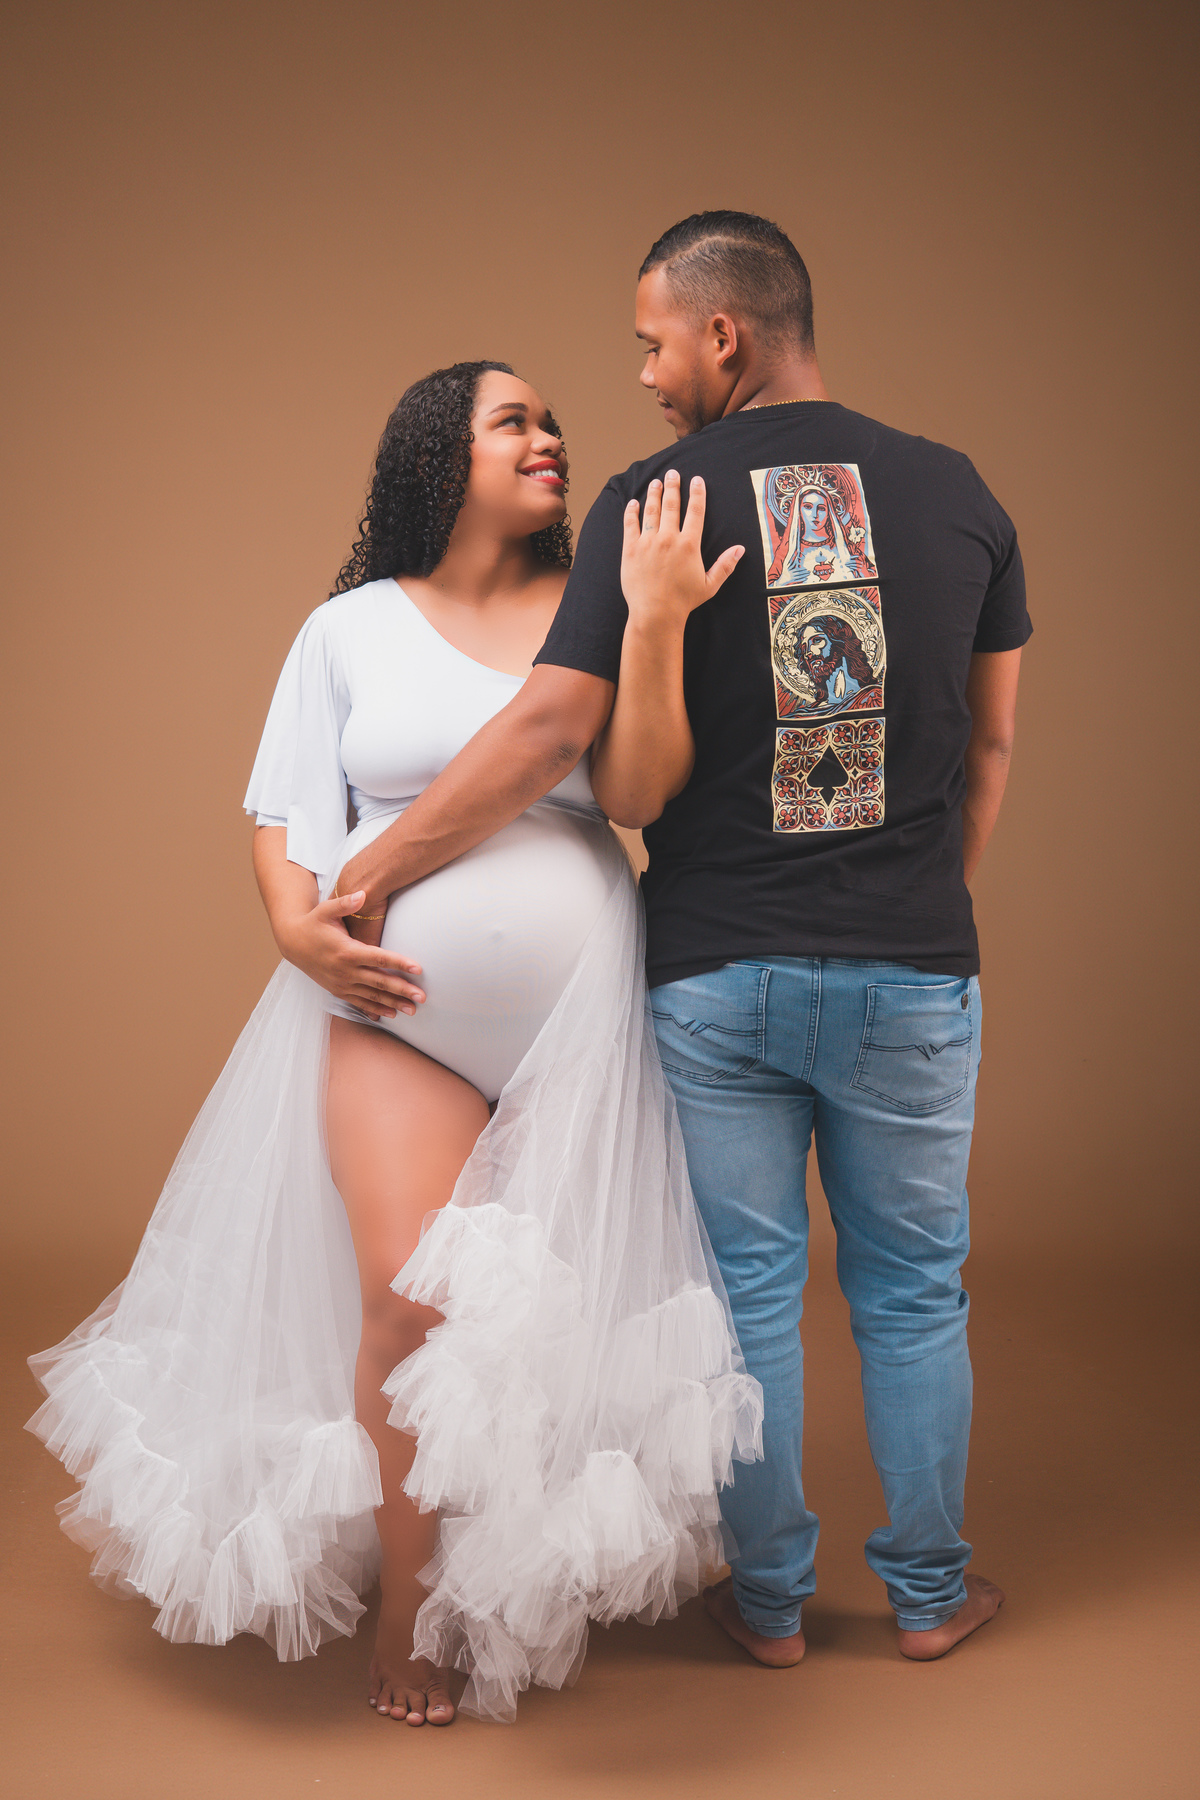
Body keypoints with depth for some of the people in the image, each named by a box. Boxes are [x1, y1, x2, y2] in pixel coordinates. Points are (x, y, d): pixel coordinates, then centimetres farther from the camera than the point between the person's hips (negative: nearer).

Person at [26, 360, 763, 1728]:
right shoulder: (351, 627, 9)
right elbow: (287, 811, 9)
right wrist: (299, 925, -9)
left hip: (580, 1011, 1)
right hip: (399, 1010, -1)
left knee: (555, 1306, 2)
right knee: (413, 1304, -9)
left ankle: (533, 1593, 21)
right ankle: (408, 1612, 9)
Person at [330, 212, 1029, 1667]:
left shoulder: (654, 504, -7)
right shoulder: (957, 493, 2)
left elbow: (540, 734, -11)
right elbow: (989, 745, 9)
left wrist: (366, 874, -1)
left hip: (716, 974, -2)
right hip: (912, 971, 2)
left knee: (748, 1290, 12)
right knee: (911, 1289, 16)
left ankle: (770, 1600, 26)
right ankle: (929, 1591, 30)